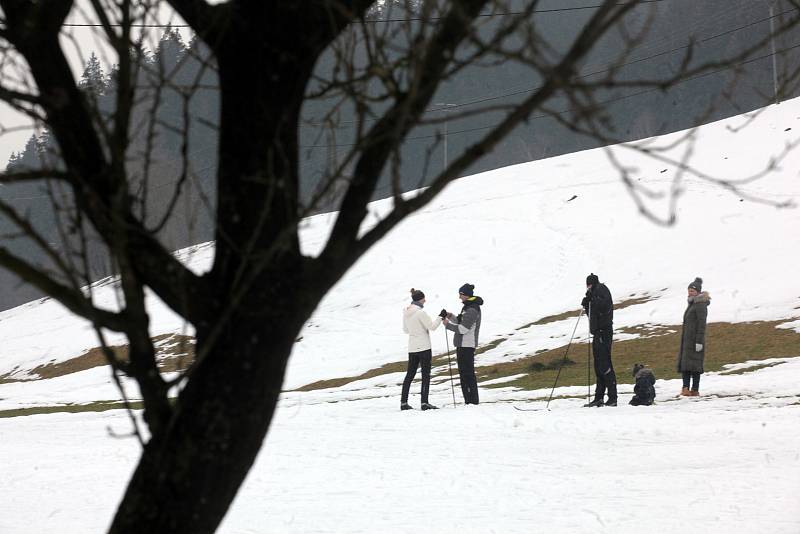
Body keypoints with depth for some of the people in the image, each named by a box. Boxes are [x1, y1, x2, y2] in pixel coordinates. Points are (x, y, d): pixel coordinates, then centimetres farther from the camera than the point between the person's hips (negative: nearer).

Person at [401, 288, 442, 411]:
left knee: (410, 374, 12)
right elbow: (432, 326, -13)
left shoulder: (406, 312, 6)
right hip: (424, 347, -7)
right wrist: (440, 317, -1)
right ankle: (424, 403, -6)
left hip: (412, 348, 7)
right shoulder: (420, 312, -17)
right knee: (426, 375, -2)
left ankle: (403, 402, 11)